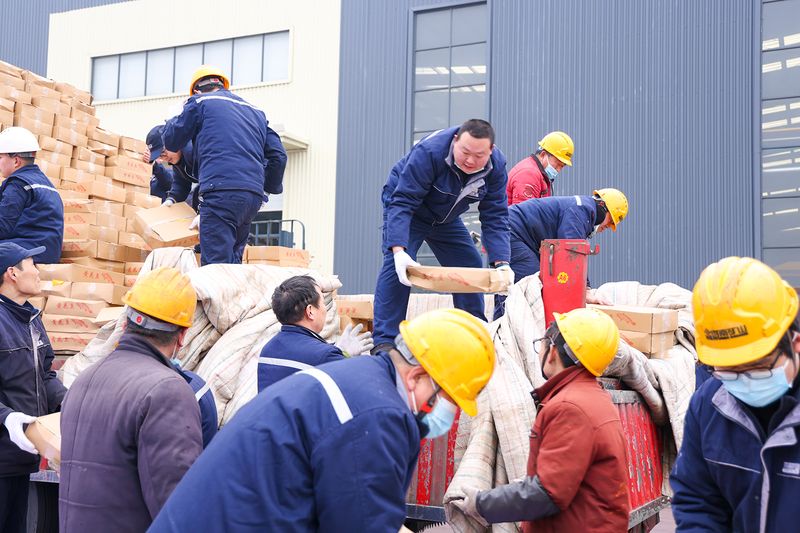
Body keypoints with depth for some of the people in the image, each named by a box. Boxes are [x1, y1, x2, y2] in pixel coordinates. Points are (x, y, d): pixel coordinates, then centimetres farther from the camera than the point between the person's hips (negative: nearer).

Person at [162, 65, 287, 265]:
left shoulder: (200, 102, 10)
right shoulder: (255, 111, 26)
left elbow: (172, 142, 17)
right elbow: (278, 155, 20)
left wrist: (172, 121, 37)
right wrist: (271, 187, 34)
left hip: (221, 191, -6)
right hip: (254, 196, 6)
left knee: (216, 264, -12)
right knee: (232, 261, 13)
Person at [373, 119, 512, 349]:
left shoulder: (496, 165, -20)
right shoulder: (429, 151, -35)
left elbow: (494, 217, -18)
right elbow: (402, 203, -38)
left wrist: (501, 263, -31)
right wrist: (398, 250, -50)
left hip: (446, 218, 5)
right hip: (406, 208, -5)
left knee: (471, 267, 2)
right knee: (397, 266, -23)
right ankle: (384, 342, -22)